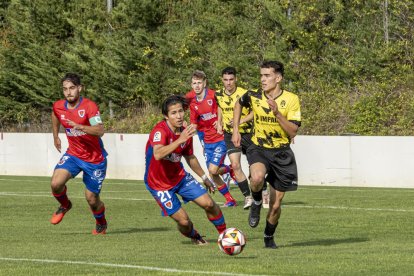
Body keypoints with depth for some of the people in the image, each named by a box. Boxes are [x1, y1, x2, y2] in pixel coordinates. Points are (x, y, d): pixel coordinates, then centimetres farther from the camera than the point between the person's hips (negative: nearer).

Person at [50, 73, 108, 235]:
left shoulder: (89, 106, -22)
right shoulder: (58, 107, -5)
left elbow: (100, 131, -34)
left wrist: (80, 127, -48)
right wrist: (56, 137, 28)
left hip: (95, 159, -4)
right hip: (73, 154, 4)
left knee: (92, 198, 4)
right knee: (56, 183, -21)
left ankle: (101, 224, 37)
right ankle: (65, 206, 13)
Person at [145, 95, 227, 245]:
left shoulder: (185, 132, -4)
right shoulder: (160, 131, -27)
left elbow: (190, 158, 15)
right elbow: (158, 155, -47)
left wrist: (204, 178, 21)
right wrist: (180, 140, -51)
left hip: (180, 176, 6)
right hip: (159, 184, -6)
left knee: (209, 204, -5)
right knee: (184, 221, -8)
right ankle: (194, 236, 27)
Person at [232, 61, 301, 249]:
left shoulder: (291, 100, -12)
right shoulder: (253, 97, -7)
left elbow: (293, 132, -16)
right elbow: (239, 104, 17)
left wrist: (277, 113, -28)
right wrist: (235, 130, 10)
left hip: (281, 153, 0)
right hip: (259, 149, 0)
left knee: (275, 204, 4)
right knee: (257, 178, -35)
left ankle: (269, 237, 31)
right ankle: (256, 202, -1)